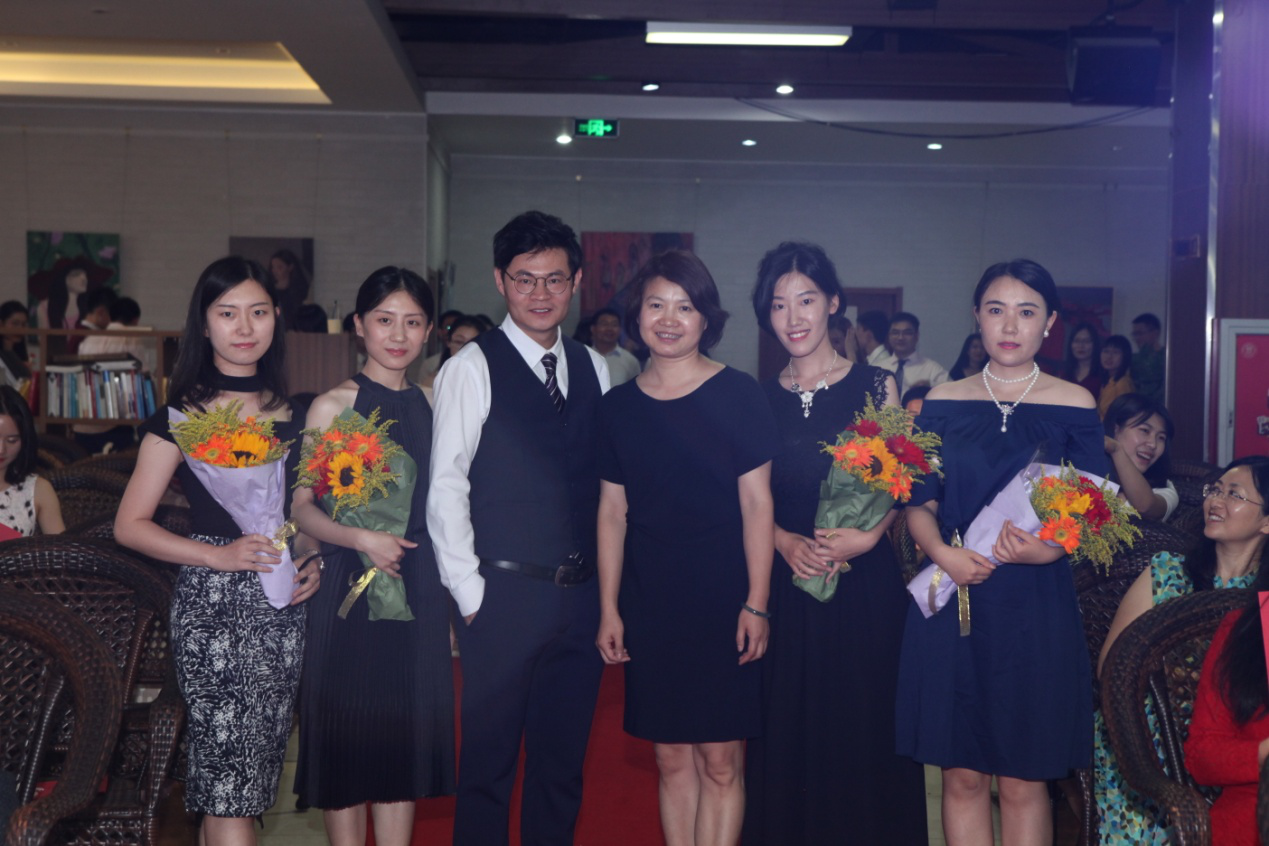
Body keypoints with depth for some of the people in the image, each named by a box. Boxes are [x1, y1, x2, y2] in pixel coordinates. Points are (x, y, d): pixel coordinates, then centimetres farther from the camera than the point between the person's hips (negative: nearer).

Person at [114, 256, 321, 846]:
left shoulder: (289, 414, 11)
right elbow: (130, 525, -3)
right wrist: (219, 556, -14)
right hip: (212, 605, -4)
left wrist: (312, 561, 1)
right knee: (228, 779, -8)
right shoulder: (182, 416, -2)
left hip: (283, 605, 5)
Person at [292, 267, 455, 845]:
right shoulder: (333, 405, -5)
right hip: (349, 588, -4)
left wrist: (455, 599, 5)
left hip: (419, 590, 4)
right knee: (348, 735, 5)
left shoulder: (431, 405, 8)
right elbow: (301, 506, -7)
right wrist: (362, 539, -23)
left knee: (406, 735, 10)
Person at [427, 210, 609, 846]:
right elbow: (445, 489, -7)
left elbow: (606, 481, 10)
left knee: (563, 760, 14)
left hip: (582, 595, 5)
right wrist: (469, 594, -9)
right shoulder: (472, 368, -5)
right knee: (490, 760, 5)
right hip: (504, 595, -4)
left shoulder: (594, 368, 10)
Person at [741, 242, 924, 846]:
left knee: (863, 725, 3)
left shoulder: (875, 386, 1)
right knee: (789, 733, 7)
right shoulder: (761, 400, 6)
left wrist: (866, 536, -19)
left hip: (865, 584, -2)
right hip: (788, 586, 2)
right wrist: (786, 542, -12)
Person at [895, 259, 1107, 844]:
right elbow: (918, 505, 6)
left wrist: (1051, 548, -18)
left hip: (1036, 607, -1)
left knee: (1023, 782, 5)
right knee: (962, 775, 7)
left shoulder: (1074, 406, 2)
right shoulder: (943, 403, 6)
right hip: (952, 602, 1)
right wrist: (943, 553, -13)